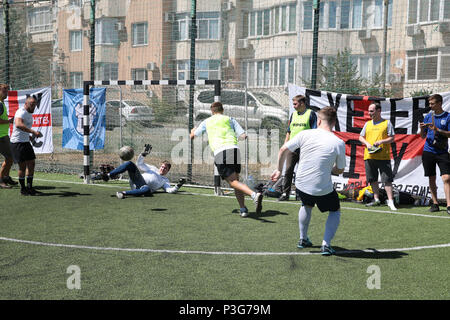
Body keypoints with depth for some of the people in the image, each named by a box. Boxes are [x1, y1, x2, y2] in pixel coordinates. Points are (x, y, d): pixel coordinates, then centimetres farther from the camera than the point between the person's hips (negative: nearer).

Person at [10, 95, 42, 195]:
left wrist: (30, 137, 14)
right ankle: (23, 188, 9)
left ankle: (29, 187, 18)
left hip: (26, 142, 9)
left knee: (31, 163, 7)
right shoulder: (21, 112, -16)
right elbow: (18, 124, -37)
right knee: (23, 166, -4)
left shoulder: (29, 114, 15)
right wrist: (33, 132, -41)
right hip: (17, 143, -9)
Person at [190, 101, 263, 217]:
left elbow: (192, 136, 37)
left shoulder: (207, 122, 23)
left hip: (220, 152, -2)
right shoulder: (229, 119, 22)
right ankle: (243, 209, 5)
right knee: (236, 179, 15)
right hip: (234, 148, 3)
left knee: (233, 182, -11)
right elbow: (243, 136, 11)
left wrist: (193, 130, 61)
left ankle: (254, 195, -35)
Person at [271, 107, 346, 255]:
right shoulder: (339, 143, -11)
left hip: (301, 185, 3)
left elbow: (283, 150, -1)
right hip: (323, 189, -3)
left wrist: (279, 169, 13)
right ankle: (326, 244, 9)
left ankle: (303, 239, 40)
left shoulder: (305, 134, -6)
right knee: (335, 211, 24)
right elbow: (340, 170, 0)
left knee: (307, 205, 34)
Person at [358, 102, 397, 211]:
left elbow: (392, 138, 0)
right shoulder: (367, 124, 16)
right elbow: (361, 137, 17)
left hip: (383, 156, -4)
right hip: (369, 156, 4)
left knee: (387, 179, -7)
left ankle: (390, 202, -5)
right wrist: (367, 143, -3)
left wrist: (381, 141, -16)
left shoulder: (387, 123, 4)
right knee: (373, 179, 8)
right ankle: (376, 200, 19)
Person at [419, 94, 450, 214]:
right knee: (431, 179, 6)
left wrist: (438, 130, -18)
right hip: (428, 151, 3)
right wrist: (422, 128, -8)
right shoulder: (428, 117, 10)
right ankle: (435, 203, 16)